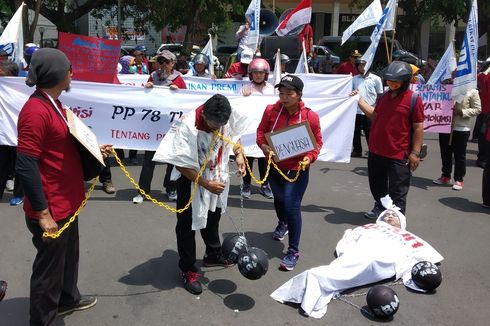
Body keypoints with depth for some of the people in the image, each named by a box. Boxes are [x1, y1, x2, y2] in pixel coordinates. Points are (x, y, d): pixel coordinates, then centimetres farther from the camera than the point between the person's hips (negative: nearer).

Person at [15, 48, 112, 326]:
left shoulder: (54, 104, 9)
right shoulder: (36, 111, -23)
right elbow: (26, 167, -24)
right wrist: (42, 213, -22)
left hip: (66, 203, 10)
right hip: (51, 210, -10)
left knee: (69, 256, 27)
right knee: (49, 268, 7)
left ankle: (68, 299, 48)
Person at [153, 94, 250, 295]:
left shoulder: (228, 117, -20)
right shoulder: (187, 127, -35)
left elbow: (233, 134, 5)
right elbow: (182, 165, -27)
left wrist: (238, 154, -11)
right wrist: (206, 184, -28)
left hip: (216, 176, 6)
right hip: (191, 178, -5)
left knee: (213, 217, 24)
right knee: (188, 224, 2)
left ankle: (213, 255, 46)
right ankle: (188, 270, 19)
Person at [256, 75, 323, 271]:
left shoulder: (310, 116, -15)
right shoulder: (271, 110, -11)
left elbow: (317, 142, -4)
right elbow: (261, 131, 2)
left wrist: (310, 158, -20)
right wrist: (263, 145, -17)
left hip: (297, 169, -3)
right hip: (274, 166, 4)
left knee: (292, 206, -8)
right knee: (279, 199, 26)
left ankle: (293, 251, 10)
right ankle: (282, 223, 60)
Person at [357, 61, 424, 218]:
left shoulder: (413, 99, -11)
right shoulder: (385, 96, 9)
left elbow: (418, 127, -10)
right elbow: (375, 116, 19)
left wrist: (415, 152, -13)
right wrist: (359, 100, 15)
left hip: (398, 155, -7)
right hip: (376, 152, 7)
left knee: (397, 193, 3)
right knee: (376, 185, 23)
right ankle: (379, 207, 45)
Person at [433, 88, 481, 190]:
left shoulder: (472, 91, -4)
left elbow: (477, 109, -3)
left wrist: (462, 112, -16)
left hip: (461, 129, -4)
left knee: (459, 155, 4)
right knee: (445, 154, 13)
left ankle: (459, 180, 16)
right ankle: (445, 176, 28)